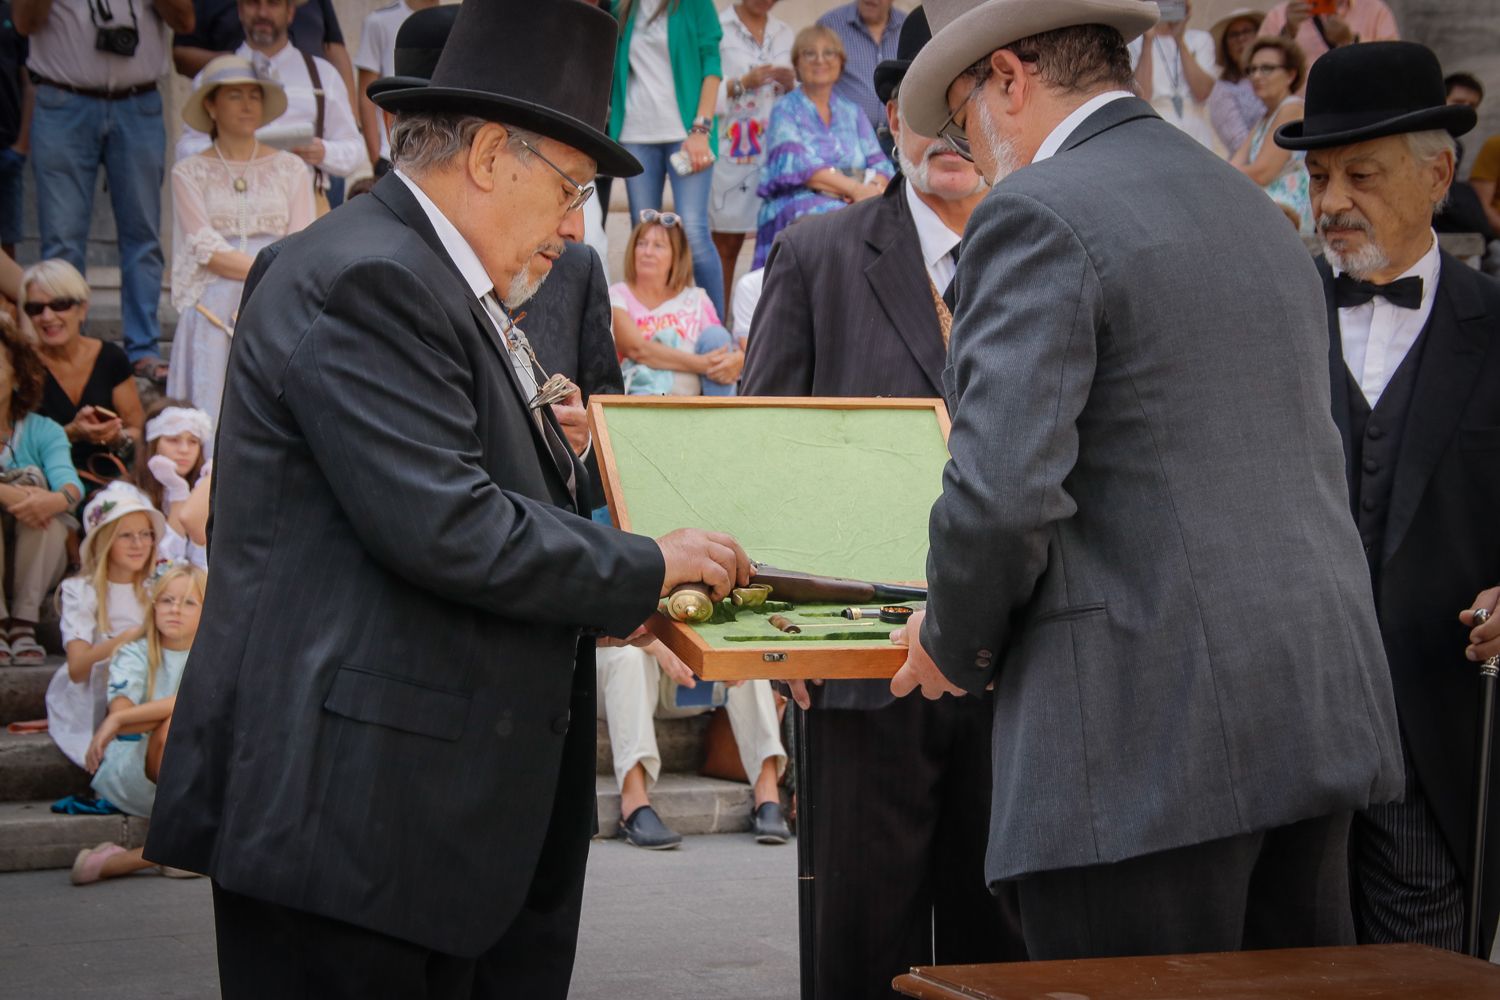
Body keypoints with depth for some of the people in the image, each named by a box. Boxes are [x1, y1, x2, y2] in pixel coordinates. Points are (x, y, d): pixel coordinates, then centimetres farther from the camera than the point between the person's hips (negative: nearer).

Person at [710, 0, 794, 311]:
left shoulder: (784, 33, 16)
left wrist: (791, 85, -2)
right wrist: (742, 84, -17)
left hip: (776, 152, 4)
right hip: (731, 151, -4)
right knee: (726, 244, -4)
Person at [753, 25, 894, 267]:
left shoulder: (852, 114, 24)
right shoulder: (786, 110, 10)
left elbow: (879, 164, 13)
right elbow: (794, 164, -7)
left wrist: (874, 187, -14)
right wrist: (854, 188, -18)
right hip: (798, 203, -4)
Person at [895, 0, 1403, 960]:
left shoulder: (1039, 215, -8)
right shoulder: (1263, 217, 19)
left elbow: (1003, 488, -19)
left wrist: (957, 640, -1)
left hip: (1151, 737, -8)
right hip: (1317, 715, 9)